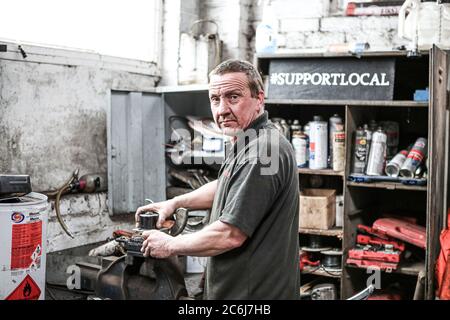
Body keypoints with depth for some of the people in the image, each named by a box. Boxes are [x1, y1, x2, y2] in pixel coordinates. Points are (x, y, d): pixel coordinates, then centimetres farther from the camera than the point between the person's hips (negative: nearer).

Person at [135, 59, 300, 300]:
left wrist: (171, 245, -12)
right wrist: (175, 203, 15)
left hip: (255, 292, -10)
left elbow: (229, 235, -26)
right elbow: (224, 188, 27)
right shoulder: (246, 144, 10)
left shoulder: (260, 154, -25)